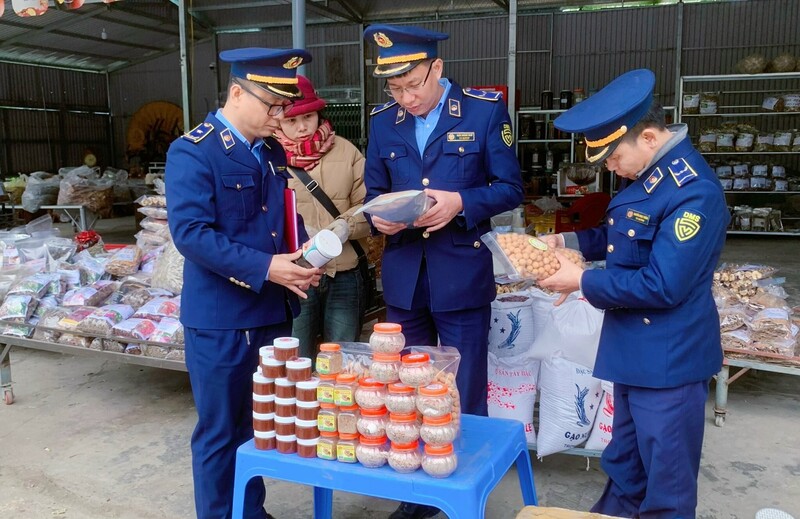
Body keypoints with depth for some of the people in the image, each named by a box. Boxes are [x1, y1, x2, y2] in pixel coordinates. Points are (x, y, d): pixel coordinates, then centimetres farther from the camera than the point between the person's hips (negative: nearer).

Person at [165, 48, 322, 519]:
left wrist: (302, 260, -3)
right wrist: (265, 267, -26)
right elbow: (191, 233, -21)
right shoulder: (193, 152, -12)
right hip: (222, 319, -7)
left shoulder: (273, 152, 10)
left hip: (274, 312, 7)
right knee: (221, 433, 8)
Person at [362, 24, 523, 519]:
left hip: (462, 276, -4)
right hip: (402, 276, 4)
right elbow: (375, 191, 12)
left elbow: (510, 188, -5)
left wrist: (461, 203, -22)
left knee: (463, 399, 6)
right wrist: (379, 215, -11)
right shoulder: (383, 121, 6)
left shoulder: (486, 110, -5)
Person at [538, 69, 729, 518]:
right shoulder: (647, 175, 5)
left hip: (667, 361, -9)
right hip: (633, 350, 9)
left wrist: (582, 282, -18)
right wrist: (567, 241, 3)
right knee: (625, 469, 27)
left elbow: (661, 286, -27)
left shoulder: (694, 192, -26)